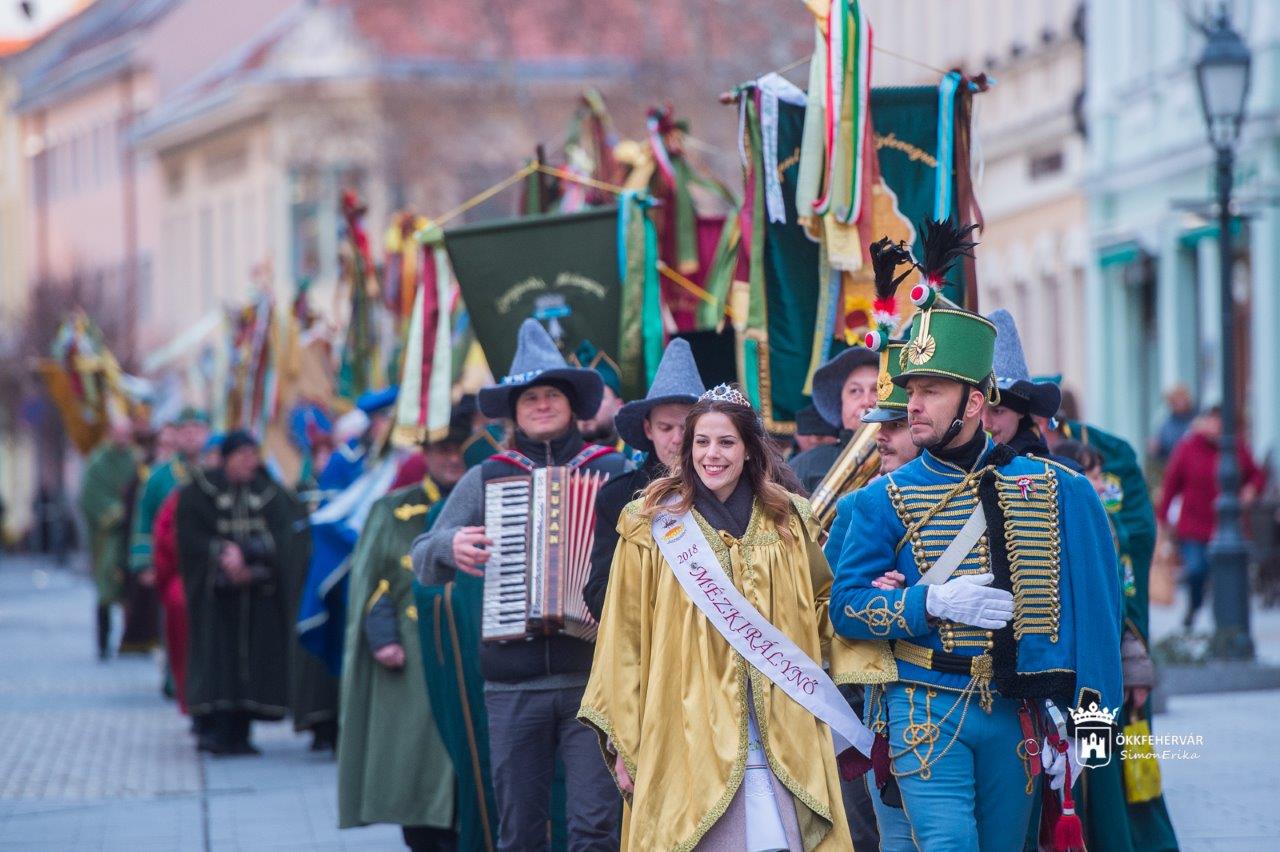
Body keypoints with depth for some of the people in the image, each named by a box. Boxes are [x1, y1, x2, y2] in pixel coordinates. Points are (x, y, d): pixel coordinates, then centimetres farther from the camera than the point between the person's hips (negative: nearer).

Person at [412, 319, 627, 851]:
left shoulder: (613, 472, 8)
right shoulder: (485, 479, 12)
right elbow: (423, 562, 13)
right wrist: (449, 548, -9)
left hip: (592, 673, -1)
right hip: (512, 682, 1)